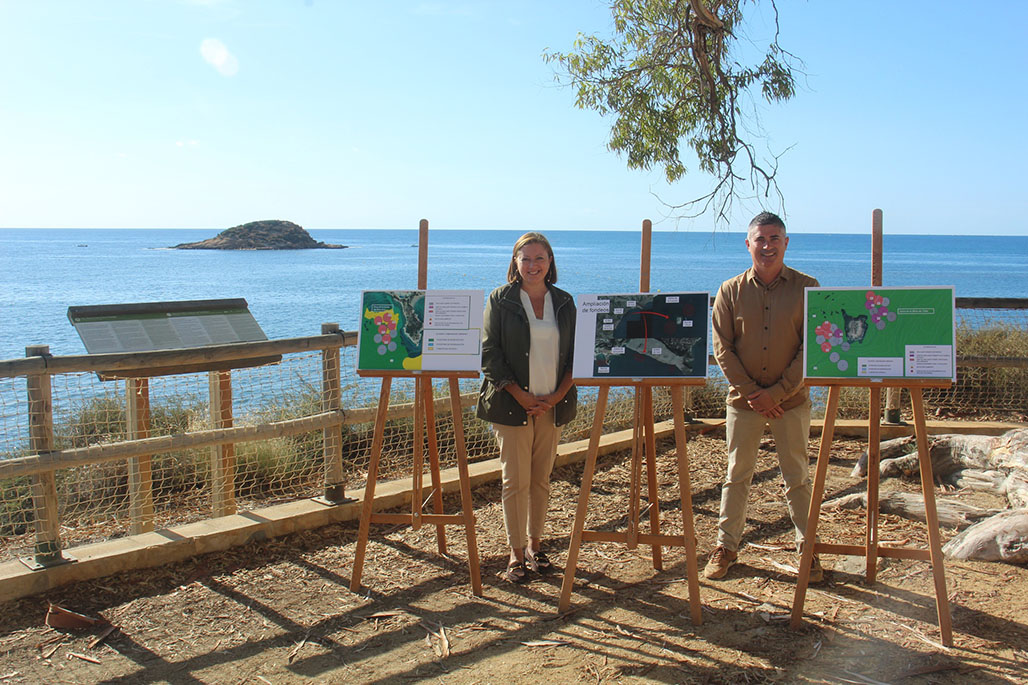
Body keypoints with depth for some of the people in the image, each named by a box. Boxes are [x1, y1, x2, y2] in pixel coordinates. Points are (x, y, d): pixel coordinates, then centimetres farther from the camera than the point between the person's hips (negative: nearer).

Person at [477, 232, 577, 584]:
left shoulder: (564, 303, 9)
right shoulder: (500, 300, 0)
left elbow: (575, 355, 8)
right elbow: (489, 353, -5)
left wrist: (556, 397, -5)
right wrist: (521, 396, -11)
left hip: (553, 405, 3)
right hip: (512, 404, -3)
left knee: (542, 479, 9)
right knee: (516, 480, -2)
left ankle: (534, 544, 23)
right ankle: (516, 554, 8)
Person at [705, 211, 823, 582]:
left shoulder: (807, 287, -2)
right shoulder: (731, 291, 1)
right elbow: (722, 348, 0)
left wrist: (777, 392, -12)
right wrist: (750, 392, -9)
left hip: (791, 399, -1)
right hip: (743, 399, 1)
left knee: (797, 478, 8)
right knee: (737, 475, 9)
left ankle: (808, 550, 19)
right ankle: (726, 546, 19)